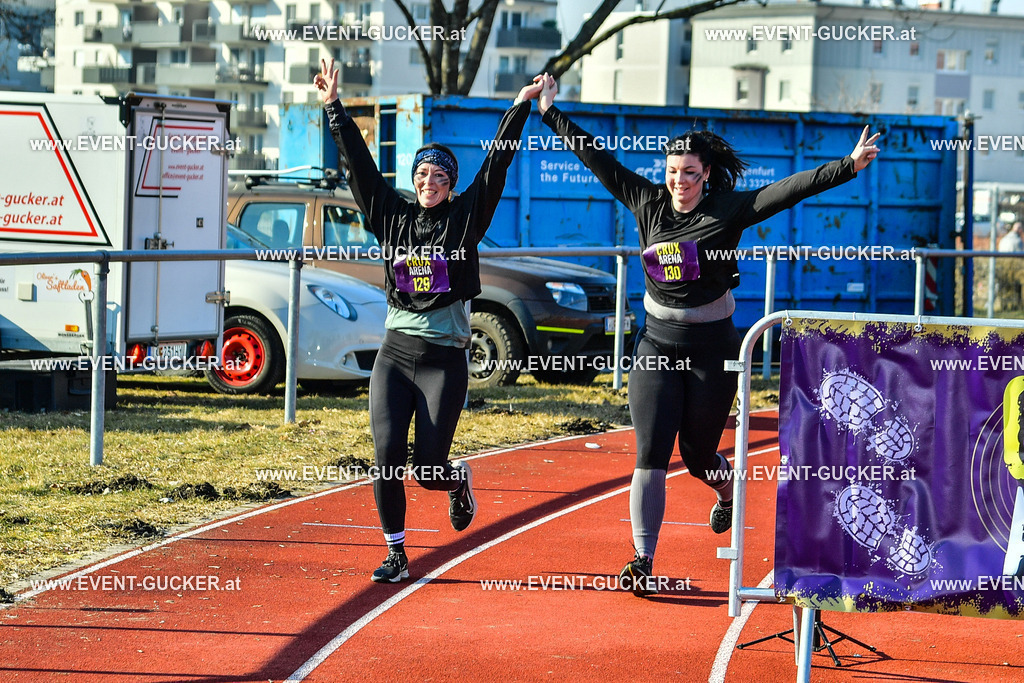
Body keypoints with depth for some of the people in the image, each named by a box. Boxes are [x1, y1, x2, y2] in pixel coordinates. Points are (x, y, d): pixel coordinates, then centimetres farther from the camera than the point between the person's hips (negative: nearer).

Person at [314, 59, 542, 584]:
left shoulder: (465, 217, 2)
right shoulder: (393, 216, 8)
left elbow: (496, 164, -3)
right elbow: (359, 164, 7)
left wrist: (521, 107, -8)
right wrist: (333, 107, 3)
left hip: (445, 360, -2)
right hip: (395, 354, 2)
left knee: (429, 471, -4)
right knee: (387, 457, -9)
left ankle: (461, 483, 33)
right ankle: (396, 554, 5)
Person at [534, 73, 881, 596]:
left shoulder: (729, 211, -7)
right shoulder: (647, 203, 1)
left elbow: (792, 189, -15)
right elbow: (598, 160, 6)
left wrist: (847, 166, -25)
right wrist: (551, 112, 8)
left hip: (711, 349, -2)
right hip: (656, 345, 2)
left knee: (697, 455, 9)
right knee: (650, 455, -7)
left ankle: (728, 490, 46)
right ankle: (642, 563, -6)